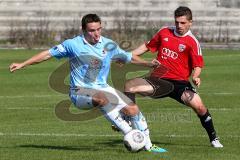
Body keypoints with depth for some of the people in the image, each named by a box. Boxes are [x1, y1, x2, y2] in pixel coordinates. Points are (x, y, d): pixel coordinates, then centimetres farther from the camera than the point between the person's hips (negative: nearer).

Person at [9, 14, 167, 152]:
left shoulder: (109, 45, 1)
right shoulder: (73, 44, -9)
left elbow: (128, 57, 17)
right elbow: (48, 53, -1)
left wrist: (147, 63, 9)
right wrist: (22, 64, -2)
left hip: (102, 88, 5)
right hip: (80, 91, -5)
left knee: (133, 109, -8)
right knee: (102, 99, -38)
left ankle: (148, 146, 8)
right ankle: (129, 134, -35)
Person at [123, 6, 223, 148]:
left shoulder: (192, 42, -4)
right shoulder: (164, 33, 7)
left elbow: (198, 65, -4)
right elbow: (148, 46, 22)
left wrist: (195, 76, -26)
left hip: (179, 82, -3)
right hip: (159, 80, 3)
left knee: (199, 105, -23)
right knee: (129, 86, -19)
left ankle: (214, 138, -2)